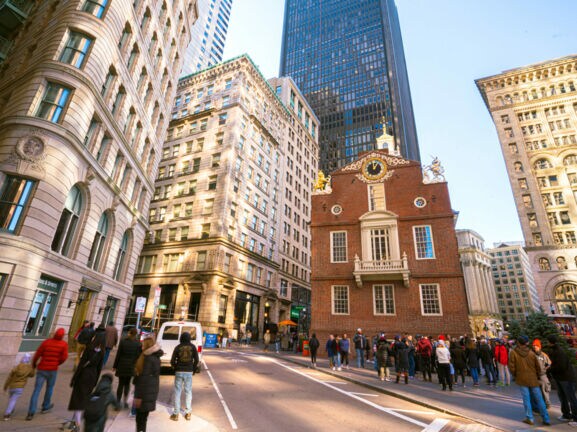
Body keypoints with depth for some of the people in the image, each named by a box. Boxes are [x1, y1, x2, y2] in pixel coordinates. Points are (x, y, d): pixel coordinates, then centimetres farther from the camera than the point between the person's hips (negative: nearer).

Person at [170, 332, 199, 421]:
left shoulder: (178, 347, -4)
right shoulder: (192, 347, -2)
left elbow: (172, 361, -4)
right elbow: (196, 360, -2)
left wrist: (175, 368, 12)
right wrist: (193, 369, 10)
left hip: (179, 372, 0)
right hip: (189, 372, 1)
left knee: (177, 392, 9)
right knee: (188, 392, 10)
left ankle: (176, 414, 13)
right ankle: (188, 413, 14)